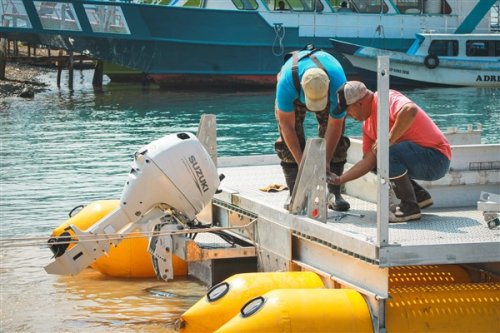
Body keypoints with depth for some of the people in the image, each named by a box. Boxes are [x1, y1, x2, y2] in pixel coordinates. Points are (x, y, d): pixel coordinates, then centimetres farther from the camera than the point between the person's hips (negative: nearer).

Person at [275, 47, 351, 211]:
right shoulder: (286, 83, -44)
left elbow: (335, 126, -28)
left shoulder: (338, 85, -43)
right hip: (294, 93, 0)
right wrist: (301, 163, -32)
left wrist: (325, 162, -25)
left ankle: (334, 193, -7)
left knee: (335, 138, -12)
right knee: (289, 140, -14)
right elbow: (287, 125, -32)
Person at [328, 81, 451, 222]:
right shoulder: (368, 124, 11)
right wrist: (339, 179, 8)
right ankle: (419, 196, 17)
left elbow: (410, 110, -39)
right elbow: (368, 161, 11)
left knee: (386, 153, -30)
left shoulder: (387, 99, -16)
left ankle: (410, 207, -14)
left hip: (436, 157, -10)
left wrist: (389, 140, -31)